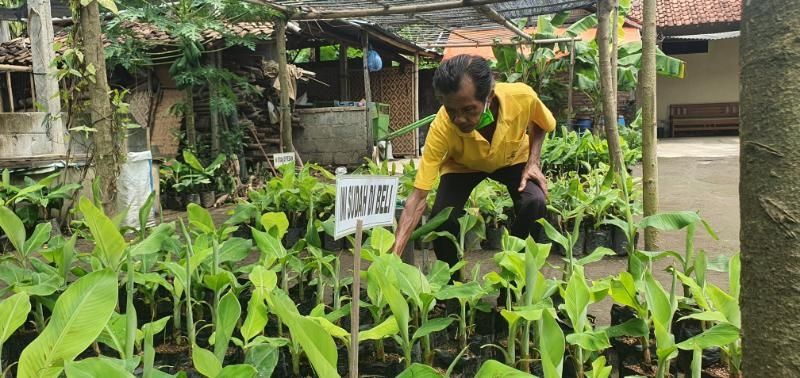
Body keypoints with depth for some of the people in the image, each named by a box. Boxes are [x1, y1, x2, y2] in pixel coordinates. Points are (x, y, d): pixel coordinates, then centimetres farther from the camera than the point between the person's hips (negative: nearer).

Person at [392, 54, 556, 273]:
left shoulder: (522, 97, -36)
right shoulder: (442, 127, -39)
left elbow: (539, 124, -7)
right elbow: (418, 197, -38)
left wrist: (532, 162, -22)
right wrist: (395, 253, -46)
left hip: (514, 158, 1)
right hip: (462, 165, -1)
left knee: (535, 203, -26)